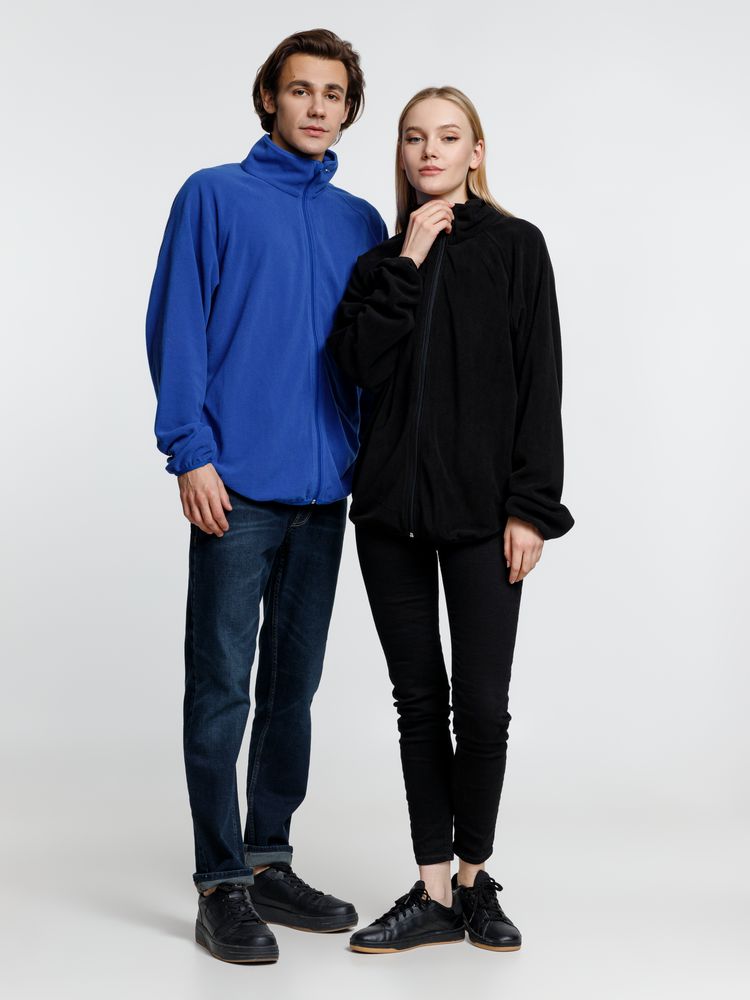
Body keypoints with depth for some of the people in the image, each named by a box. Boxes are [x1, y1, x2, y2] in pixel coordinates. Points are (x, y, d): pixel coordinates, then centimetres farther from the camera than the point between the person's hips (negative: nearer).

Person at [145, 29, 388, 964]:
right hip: (238, 488, -5)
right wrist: (192, 452, -12)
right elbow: (176, 329, -4)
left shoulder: (360, 222, 14)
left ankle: (270, 860, 24)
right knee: (223, 686, -2)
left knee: (294, 684, 12)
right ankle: (221, 884, 7)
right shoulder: (214, 197, 1)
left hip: (325, 491, 5)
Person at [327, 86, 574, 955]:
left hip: (479, 508, -3)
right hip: (390, 507, 3)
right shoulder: (381, 257, 12)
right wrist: (409, 262, -8)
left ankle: (474, 877, 17)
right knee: (418, 700, 7)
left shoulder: (515, 247, 4)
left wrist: (530, 507, -9)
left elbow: (539, 385, -2)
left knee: (482, 704, -5)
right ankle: (434, 894, 15)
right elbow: (360, 364, -4)